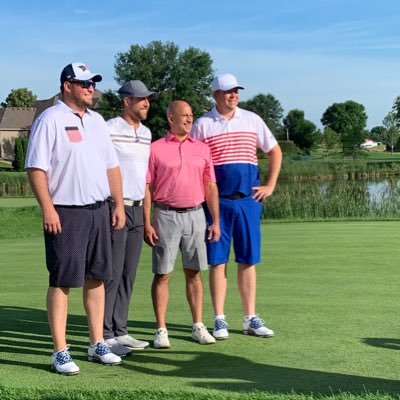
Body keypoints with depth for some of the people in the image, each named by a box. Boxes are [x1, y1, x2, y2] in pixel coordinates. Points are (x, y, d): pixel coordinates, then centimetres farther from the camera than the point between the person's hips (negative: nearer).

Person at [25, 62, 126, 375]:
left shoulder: (97, 121, 16)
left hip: (99, 211, 7)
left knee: (97, 279, 11)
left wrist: (119, 204, 13)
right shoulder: (50, 119, -7)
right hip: (65, 214, -7)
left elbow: (111, 165, 20)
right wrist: (47, 208, -19)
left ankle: (97, 344, 21)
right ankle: (60, 352, 3)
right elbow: (36, 168, -13)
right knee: (62, 282, -2)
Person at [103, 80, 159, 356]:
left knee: (129, 275, 10)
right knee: (112, 274, -5)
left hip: (138, 209, 7)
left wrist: (146, 212, 16)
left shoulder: (146, 133, 15)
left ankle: (120, 331, 18)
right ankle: (105, 336, 2)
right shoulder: (109, 130, -9)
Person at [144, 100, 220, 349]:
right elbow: (147, 188, -2)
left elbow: (211, 187, 11)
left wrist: (216, 221, 5)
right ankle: (161, 330, 5)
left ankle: (198, 326, 16)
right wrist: (147, 223, -8)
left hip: (195, 215, 3)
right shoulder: (155, 149, 1)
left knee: (194, 272, 8)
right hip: (166, 216, -3)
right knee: (163, 274, -1)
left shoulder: (202, 149, 11)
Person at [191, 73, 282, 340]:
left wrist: (270, 186, 8)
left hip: (249, 198, 2)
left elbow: (275, 151, 16)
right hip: (217, 200, -2)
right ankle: (220, 320, 7)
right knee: (217, 260, 0)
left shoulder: (252, 120, 10)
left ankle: (250, 319, 14)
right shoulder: (203, 125, 3)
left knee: (248, 260, 6)